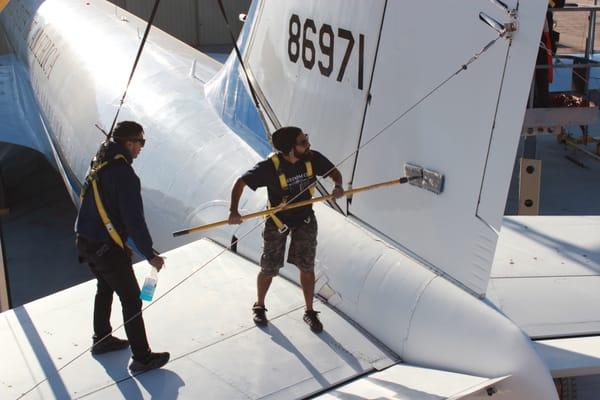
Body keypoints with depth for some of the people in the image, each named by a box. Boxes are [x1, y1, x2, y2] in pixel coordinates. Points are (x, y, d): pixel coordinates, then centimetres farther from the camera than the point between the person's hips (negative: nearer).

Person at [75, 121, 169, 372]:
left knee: (105, 289, 27)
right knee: (131, 299, 0)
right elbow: (135, 220, -22)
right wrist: (150, 254, -13)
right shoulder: (124, 175, -22)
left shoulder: (100, 163, 5)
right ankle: (142, 358, 6)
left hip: (86, 242, 9)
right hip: (107, 248, -9)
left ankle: (102, 339, 43)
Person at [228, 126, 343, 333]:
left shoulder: (313, 158, -19)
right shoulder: (270, 167, -29)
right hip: (278, 221, -2)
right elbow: (241, 182, -21)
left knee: (307, 267, 4)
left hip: (305, 219, 2)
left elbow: (334, 172, -2)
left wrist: (338, 186, -24)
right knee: (269, 269, 8)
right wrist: (234, 211, -33)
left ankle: (309, 312, 23)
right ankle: (259, 306, 35)